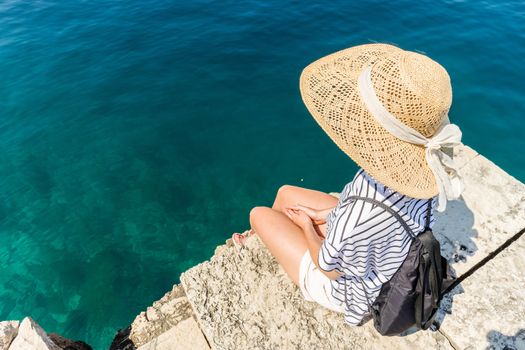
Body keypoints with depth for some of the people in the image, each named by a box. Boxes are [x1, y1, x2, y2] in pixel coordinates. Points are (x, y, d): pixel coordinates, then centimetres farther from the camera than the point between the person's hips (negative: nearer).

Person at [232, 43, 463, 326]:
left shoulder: (360, 214, -47)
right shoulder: (429, 166, -24)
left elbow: (329, 268, -25)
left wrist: (306, 224, -8)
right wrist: (325, 214, -3)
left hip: (349, 290, -5)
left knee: (259, 215, 5)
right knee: (286, 193, 14)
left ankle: (261, 238, 45)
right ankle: (257, 238, 47)